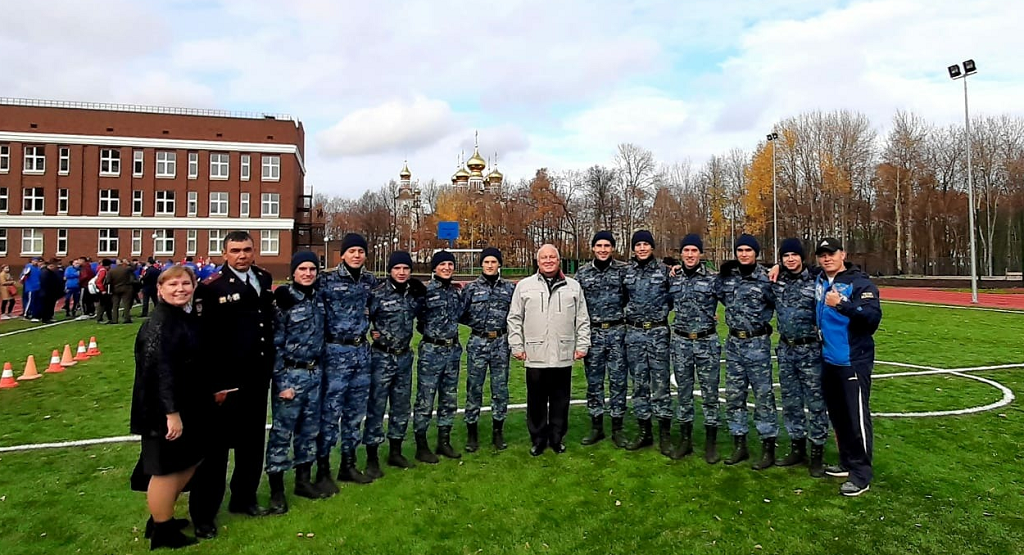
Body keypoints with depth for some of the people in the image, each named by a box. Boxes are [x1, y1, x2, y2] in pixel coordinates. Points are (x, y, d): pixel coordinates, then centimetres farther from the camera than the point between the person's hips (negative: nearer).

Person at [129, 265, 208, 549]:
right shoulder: (159, 324, -21)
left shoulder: (189, 316, 7)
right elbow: (158, 370, -26)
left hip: (188, 406, 9)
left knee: (188, 462, 20)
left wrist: (210, 392, 19)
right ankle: (162, 531, 24)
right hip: (164, 410, -9)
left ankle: (161, 517, 38)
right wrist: (171, 412, -27)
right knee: (167, 468, 6)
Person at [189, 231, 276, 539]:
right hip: (226, 382, -6)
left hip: (257, 378, 6)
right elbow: (204, 340, -14)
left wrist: (269, 367, 12)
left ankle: (244, 498, 34)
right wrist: (214, 384, -16)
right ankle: (203, 513, 20)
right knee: (215, 446, 5)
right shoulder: (212, 287, -11)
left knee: (252, 441, 17)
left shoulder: (264, 279, 6)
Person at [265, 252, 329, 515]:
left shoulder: (318, 299, 8)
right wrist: (282, 382, -14)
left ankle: (303, 480, 29)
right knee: (282, 432, 0)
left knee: (310, 429, 14)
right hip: (290, 374, -6)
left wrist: (321, 371, 13)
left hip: (314, 374, 6)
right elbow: (276, 345, -12)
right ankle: (276, 491, 10)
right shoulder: (284, 300, -11)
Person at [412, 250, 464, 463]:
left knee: (450, 400, 14)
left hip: (453, 350, 7)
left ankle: (444, 442, 28)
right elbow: (417, 319, -10)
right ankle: (421, 446, 13)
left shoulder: (457, 291, 10)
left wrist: (462, 295, 12)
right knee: (425, 401, 0)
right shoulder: (425, 291, -10)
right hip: (431, 351, -6)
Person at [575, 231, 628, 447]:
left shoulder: (624, 270, 0)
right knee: (594, 381, 9)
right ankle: (596, 427, 21)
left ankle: (617, 429, 17)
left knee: (618, 381, 5)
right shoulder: (583, 273, 4)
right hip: (592, 333, 2)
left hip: (617, 333, -1)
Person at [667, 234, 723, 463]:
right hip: (680, 342, 3)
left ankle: (711, 442, 16)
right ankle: (685, 440, 22)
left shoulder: (713, 279, -3)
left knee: (710, 393, 3)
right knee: (684, 392, 10)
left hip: (707, 342, -2)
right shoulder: (673, 280, 6)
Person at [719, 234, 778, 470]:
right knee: (734, 395, 10)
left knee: (763, 395, 1)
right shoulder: (726, 275, 5)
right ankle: (739, 445, 22)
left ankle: (768, 448, 12)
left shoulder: (766, 278, -8)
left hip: (758, 342, -5)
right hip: (733, 342, 5)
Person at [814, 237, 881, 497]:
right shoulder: (819, 282, 8)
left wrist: (842, 305, -32)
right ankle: (847, 463, 30)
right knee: (838, 416, 16)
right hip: (829, 360, 7)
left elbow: (873, 317, -21)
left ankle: (861, 474, 6)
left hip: (854, 361, -7)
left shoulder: (859, 283, -11)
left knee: (857, 418, -4)